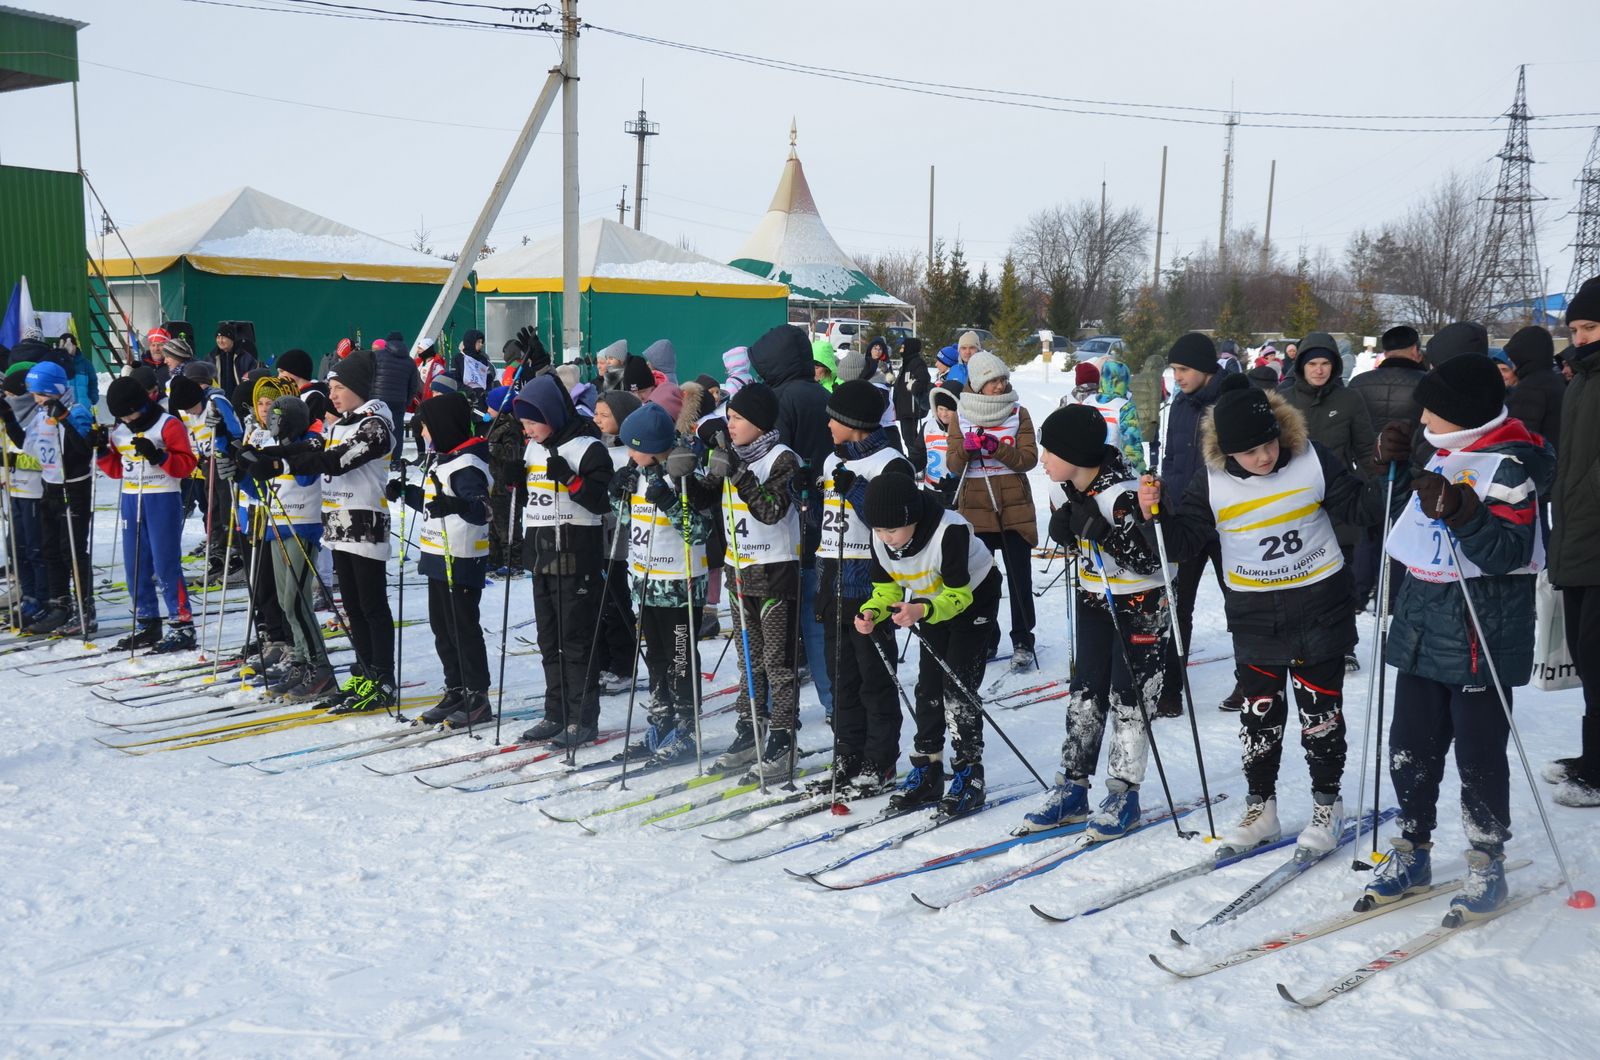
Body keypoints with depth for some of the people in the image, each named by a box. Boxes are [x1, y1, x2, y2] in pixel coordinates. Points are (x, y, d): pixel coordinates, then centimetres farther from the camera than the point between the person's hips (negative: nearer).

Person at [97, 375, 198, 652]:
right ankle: (146, 624, 19)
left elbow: (186, 463, -13)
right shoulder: (119, 430, 12)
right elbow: (117, 468, 19)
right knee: (135, 564, 10)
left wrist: (157, 455, -26)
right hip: (131, 500, 7)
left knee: (165, 564, -9)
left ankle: (182, 626, -4)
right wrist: (103, 451, 3)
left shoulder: (168, 425, -9)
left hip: (163, 499, -7)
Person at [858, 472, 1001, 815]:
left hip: (973, 597, -6)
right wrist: (872, 611, -28)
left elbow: (959, 594, -33)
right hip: (930, 605, 6)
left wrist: (922, 610, -50)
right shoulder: (880, 538, -19)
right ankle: (927, 772, 13)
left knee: (957, 686, -12)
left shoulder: (950, 531, -37)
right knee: (928, 686, 5)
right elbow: (887, 588, -6)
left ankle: (968, 774, -5)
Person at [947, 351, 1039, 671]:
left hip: (1015, 508, 0)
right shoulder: (962, 415, 4)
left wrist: (994, 447, -20)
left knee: (1019, 579, 3)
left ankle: (1022, 642, 12)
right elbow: (953, 464, -1)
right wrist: (967, 448, -21)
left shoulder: (1018, 413, 3)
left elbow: (1029, 458, -6)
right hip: (975, 508, 0)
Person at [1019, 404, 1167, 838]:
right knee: (1085, 695, 10)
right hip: (1093, 598, 8)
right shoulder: (1073, 488, -3)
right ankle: (1072, 789, 17)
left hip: (1138, 604, -8)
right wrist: (1065, 530, -10)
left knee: (1128, 698, 0)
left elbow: (1154, 561, -26)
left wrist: (1106, 533, -35)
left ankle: (1124, 794, 12)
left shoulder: (1123, 495, -27)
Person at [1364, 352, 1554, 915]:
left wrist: (1458, 510, -34)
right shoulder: (1445, 452, 10)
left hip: (1480, 635, -8)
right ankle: (1412, 850, 26)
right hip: (1422, 629, 8)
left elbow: (1509, 554, -21)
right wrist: (1399, 462, 11)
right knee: (1411, 743, 12)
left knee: (1478, 752, 2)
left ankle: (1487, 862, 18)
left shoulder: (1509, 464, -14)